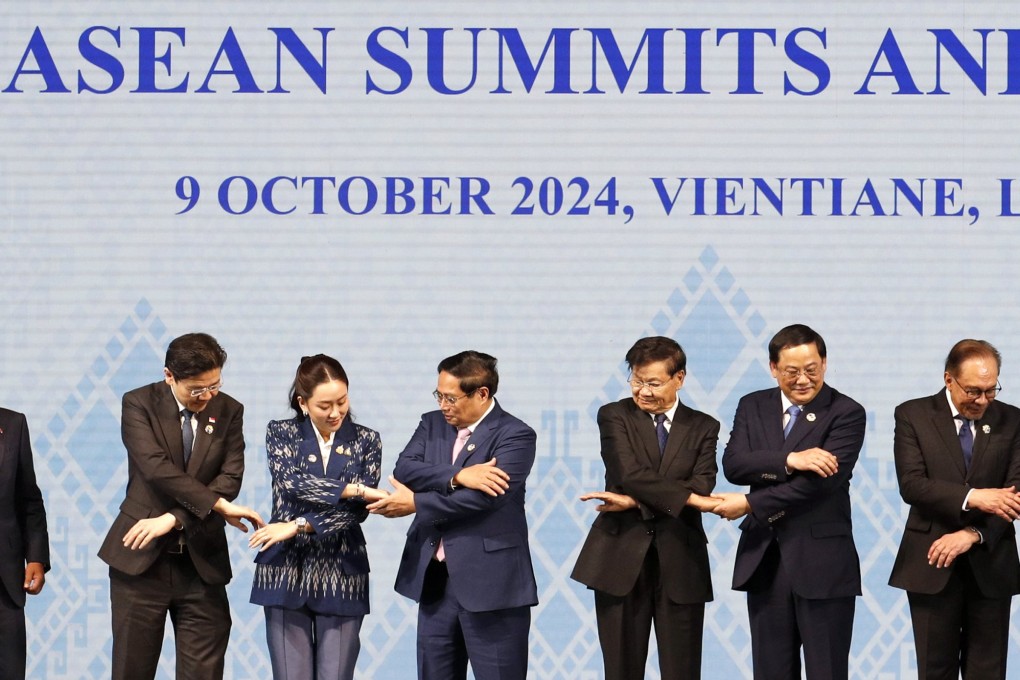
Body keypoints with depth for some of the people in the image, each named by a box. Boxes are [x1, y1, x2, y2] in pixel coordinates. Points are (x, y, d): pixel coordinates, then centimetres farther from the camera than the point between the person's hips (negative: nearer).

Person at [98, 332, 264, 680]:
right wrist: (221, 505, -20)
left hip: (202, 562, 2)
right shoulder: (139, 404, -4)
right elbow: (156, 468, -17)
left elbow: (230, 477, -6)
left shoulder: (229, 411, 5)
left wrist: (174, 518, -18)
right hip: (141, 558, -2)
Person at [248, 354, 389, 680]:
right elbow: (292, 482, -15)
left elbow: (358, 509, -7)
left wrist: (299, 525, -16)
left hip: (342, 576, 0)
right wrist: (354, 488, -19)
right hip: (286, 571, 0)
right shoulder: (281, 432, 4)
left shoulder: (365, 440, 4)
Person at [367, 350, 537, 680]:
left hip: (491, 582, -6)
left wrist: (415, 503, -16)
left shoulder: (514, 435, -9)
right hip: (434, 579, 6)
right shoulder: (432, 423, 11)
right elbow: (403, 470, -5)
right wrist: (457, 476, -20)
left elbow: (484, 497, -20)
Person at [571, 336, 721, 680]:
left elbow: (701, 485, -7)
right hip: (621, 558, -1)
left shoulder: (703, 427, 9)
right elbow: (630, 474, -12)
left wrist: (634, 501, -16)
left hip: (680, 561, 1)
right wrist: (687, 497, -21)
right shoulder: (614, 416, 4)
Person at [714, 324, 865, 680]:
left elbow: (822, 481, -17)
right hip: (764, 560, 4)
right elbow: (732, 465, -5)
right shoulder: (752, 407, 10)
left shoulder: (846, 413, -5)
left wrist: (750, 504, -15)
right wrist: (789, 460, -21)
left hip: (822, 563, -4)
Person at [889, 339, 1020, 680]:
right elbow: (911, 485, -12)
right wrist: (973, 497, -24)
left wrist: (973, 534, -17)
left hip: (990, 565, 1)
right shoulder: (913, 415, 0)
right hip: (933, 565, -1)